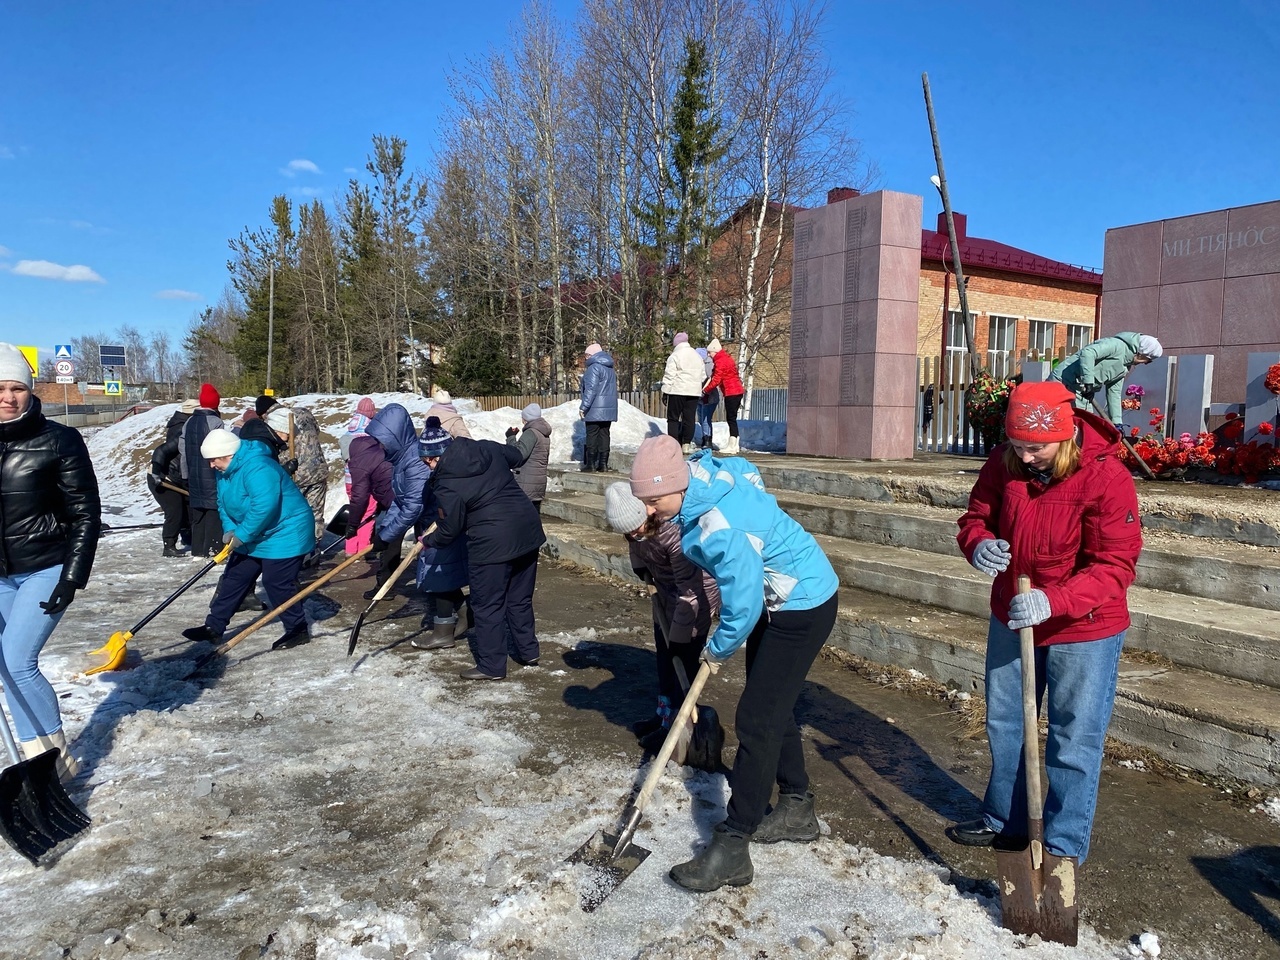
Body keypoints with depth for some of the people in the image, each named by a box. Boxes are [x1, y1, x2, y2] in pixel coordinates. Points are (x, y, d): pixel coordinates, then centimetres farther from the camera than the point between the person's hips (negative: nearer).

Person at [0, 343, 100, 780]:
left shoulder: (59, 440, -11)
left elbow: (86, 514, -9)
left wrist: (72, 577, -12)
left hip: (47, 570, -5)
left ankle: (56, 756, 7)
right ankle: (40, 758, 22)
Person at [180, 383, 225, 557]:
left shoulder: (189, 422, 11)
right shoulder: (215, 422, -12)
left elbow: (182, 450, 15)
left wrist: (186, 475, 22)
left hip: (194, 476, 7)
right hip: (212, 476, -7)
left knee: (198, 512, 12)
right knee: (215, 511, -4)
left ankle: (197, 550, 16)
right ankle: (213, 549, -6)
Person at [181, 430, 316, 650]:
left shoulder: (258, 468, -28)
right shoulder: (225, 471, 6)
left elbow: (264, 506, -35)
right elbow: (224, 503, 14)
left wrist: (241, 535, -25)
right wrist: (229, 529, -4)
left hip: (283, 535, -10)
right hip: (253, 538, 10)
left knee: (277, 584, -8)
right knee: (233, 578, 12)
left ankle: (297, 630, 7)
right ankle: (214, 627, 22)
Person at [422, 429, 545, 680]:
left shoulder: (446, 486, -13)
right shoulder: (487, 449, 3)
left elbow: (449, 530, -4)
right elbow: (515, 456, 22)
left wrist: (427, 541, 15)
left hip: (493, 544, -7)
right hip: (528, 530, 7)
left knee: (487, 606, 8)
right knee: (520, 598, 21)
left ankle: (491, 666, 16)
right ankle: (528, 652, 32)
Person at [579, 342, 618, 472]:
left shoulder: (594, 367, -11)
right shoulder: (611, 369, 18)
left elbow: (591, 389, -18)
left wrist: (583, 407, -17)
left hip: (595, 410, -8)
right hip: (609, 409, 8)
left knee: (592, 435, -4)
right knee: (604, 434, 9)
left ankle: (590, 463, -3)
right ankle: (603, 463, 8)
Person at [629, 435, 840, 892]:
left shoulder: (719, 530, -35)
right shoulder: (707, 472, -10)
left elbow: (743, 607, -27)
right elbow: (747, 469, 12)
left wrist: (717, 650, -7)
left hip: (803, 609, -10)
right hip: (780, 598, 10)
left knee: (756, 720, -9)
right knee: (773, 708, 20)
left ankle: (732, 847, 0)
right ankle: (796, 809, 38)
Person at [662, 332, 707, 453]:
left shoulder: (674, 356, -5)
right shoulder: (697, 357, 17)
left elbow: (669, 376, -8)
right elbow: (703, 376, 20)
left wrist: (665, 392, -3)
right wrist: (701, 391, 24)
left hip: (677, 391, -5)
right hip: (694, 392, 5)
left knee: (673, 418, 1)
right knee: (689, 418, 6)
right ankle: (687, 444, 4)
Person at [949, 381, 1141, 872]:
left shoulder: (1107, 478, -23)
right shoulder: (1004, 463, -10)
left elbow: (1115, 567, -24)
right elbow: (976, 517, 1)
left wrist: (1052, 602, -38)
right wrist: (979, 544, -23)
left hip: (1082, 629, -5)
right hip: (1010, 618, 5)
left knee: (1073, 742, 6)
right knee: (1005, 725, 19)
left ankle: (1063, 850, 24)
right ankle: (1003, 820, 39)